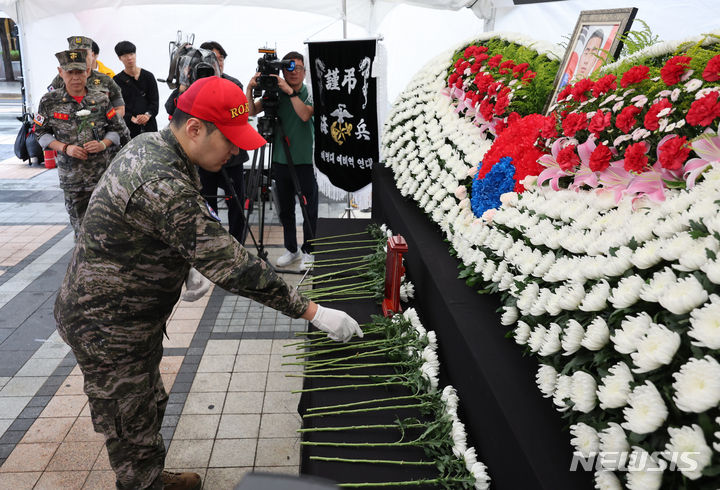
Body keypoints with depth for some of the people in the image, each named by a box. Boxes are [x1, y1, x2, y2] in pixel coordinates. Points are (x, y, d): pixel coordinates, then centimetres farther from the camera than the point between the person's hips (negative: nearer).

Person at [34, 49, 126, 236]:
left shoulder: (101, 99, 0)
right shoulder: (49, 102, 0)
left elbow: (117, 128, 6)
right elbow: (42, 133, 5)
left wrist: (103, 144, -12)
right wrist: (65, 148, -11)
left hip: (102, 171, 0)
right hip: (71, 175, 0)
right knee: (78, 217, 11)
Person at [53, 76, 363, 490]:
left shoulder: (149, 144, -1)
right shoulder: (162, 187, -34)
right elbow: (233, 266, -34)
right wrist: (314, 312, -29)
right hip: (109, 329, -10)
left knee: (150, 406, 26)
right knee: (133, 430, 9)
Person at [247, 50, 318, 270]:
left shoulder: (309, 93, -3)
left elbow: (305, 115, -21)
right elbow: (252, 111, -1)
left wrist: (290, 92, -26)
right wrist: (250, 88, -14)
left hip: (305, 160, -3)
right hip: (281, 160, 3)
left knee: (309, 209, 3)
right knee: (285, 208, 12)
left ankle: (308, 251, 17)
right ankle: (291, 249, 28)